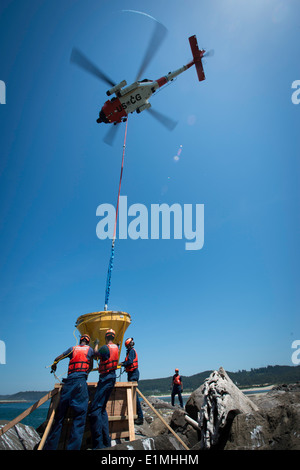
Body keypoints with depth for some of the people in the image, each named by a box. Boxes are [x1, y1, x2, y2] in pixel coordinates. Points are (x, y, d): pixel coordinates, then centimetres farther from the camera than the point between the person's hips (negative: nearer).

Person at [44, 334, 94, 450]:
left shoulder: (73, 349, 17)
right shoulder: (89, 349, 13)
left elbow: (57, 359, 20)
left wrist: (53, 366, 41)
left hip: (68, 381, 3)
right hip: (80, 381, -3)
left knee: (60, 415, 10)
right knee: (80, 415, -4)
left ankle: (50, 446, 13)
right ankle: (73, 447, -13)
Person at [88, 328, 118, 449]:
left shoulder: (105, 348, -18)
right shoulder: (116, 348, 7)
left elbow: (96, 354, 0)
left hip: (105, 379, -9)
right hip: (112, 377, 9)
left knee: (95, 410, -8)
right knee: (102, 409, 16)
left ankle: (98, 444, -9)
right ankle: (106, 442, 19)